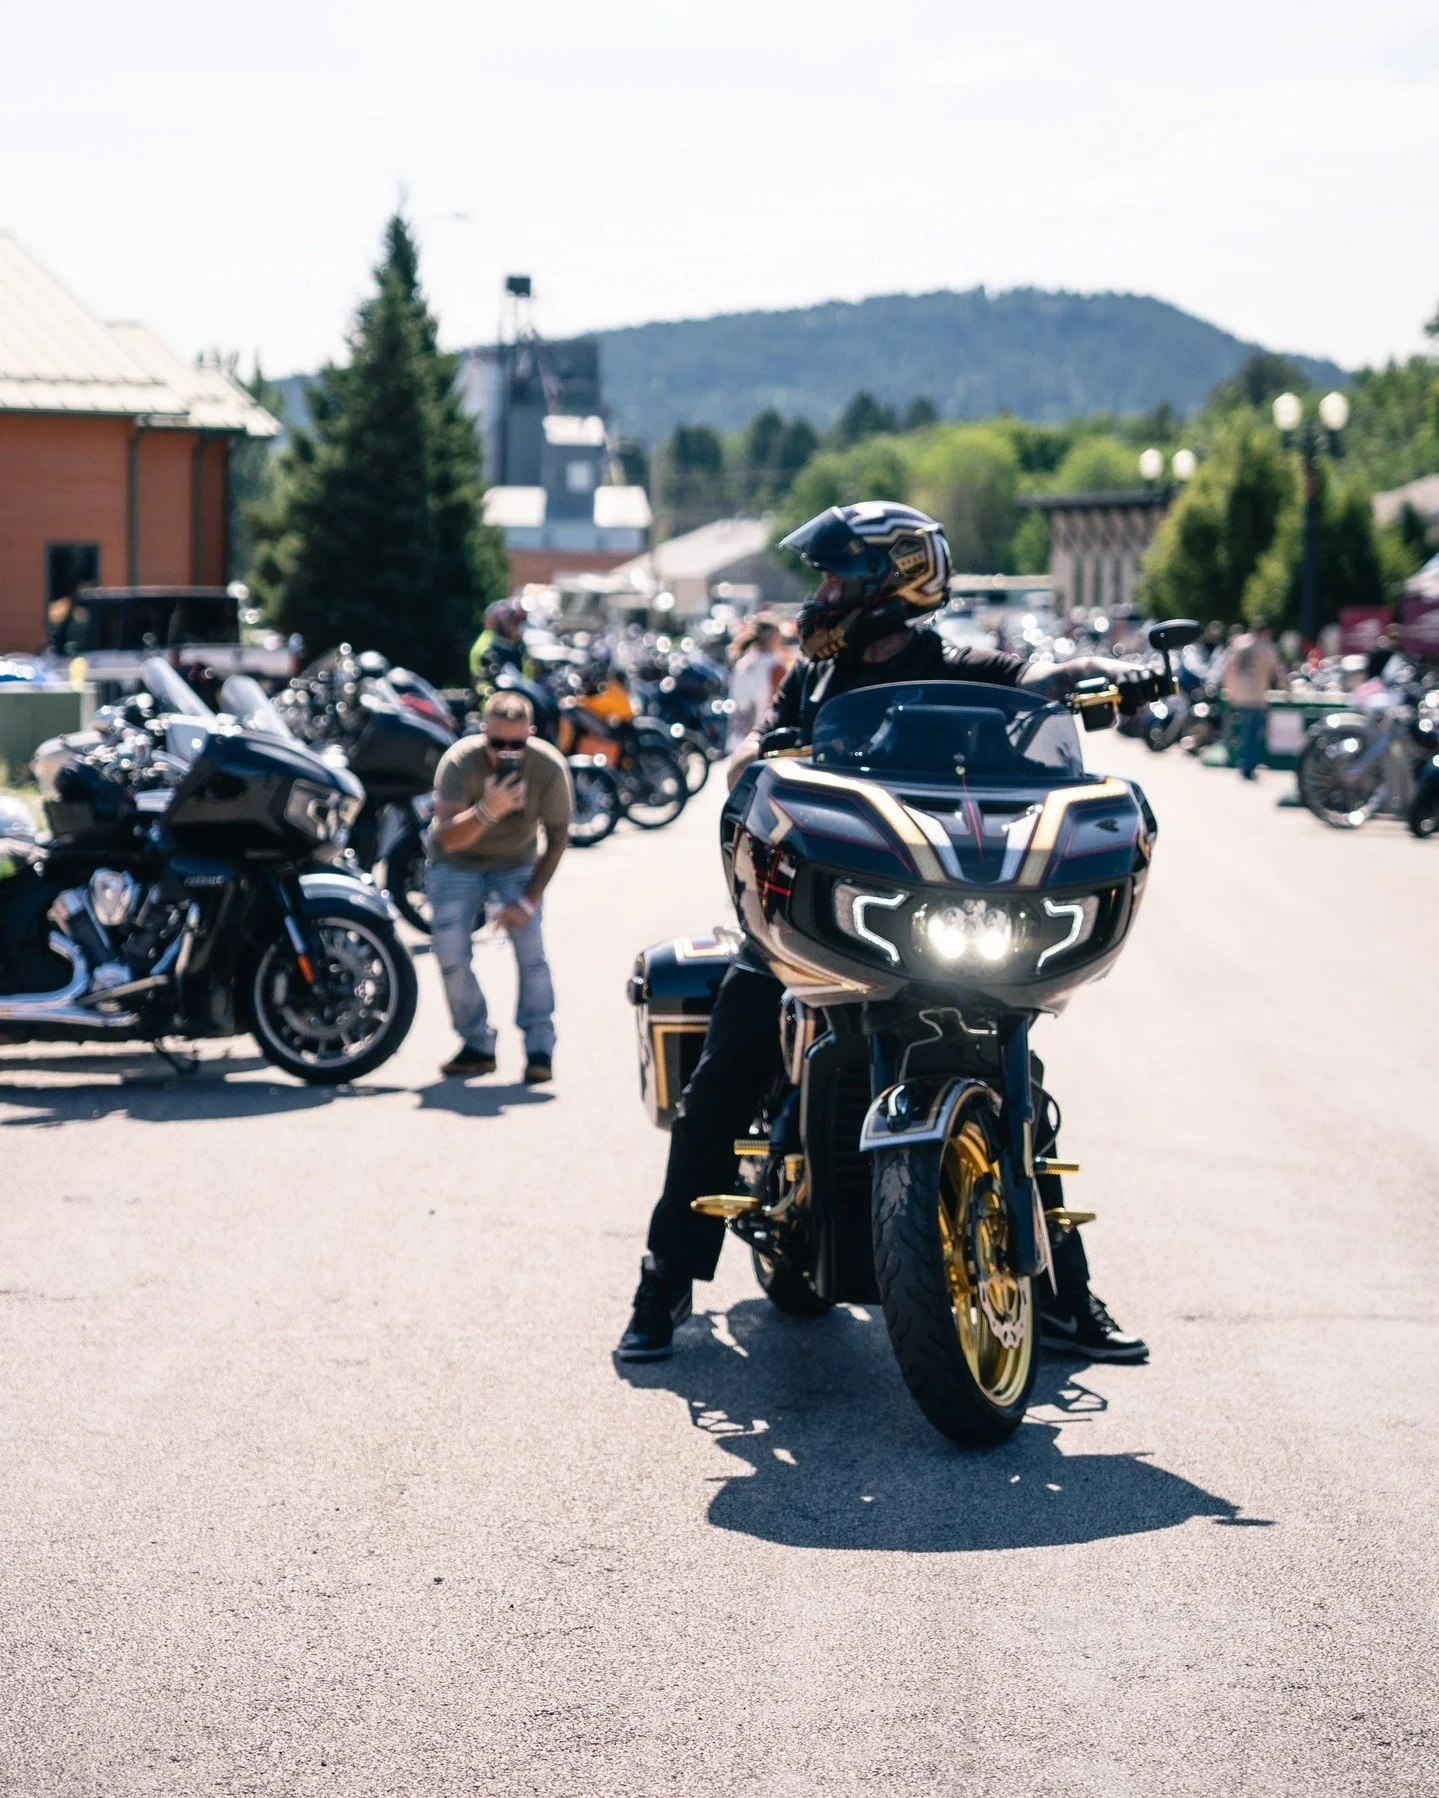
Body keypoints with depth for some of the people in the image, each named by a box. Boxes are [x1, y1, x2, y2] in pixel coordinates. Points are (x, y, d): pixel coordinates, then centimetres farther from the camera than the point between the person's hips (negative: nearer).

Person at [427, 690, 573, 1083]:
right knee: (451, 954, -13)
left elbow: (557, 839, -10)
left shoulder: (550, 767, -23)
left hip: (515, 864, 1)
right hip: (457, 864, -1)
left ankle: (539, 1047, -8)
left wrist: (529, 900, -15)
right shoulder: (459, 762, -29)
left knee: (531, 948, -16)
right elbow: (447, 839, -38)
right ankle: (477, 1044, 2)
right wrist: (487, 811, -55)